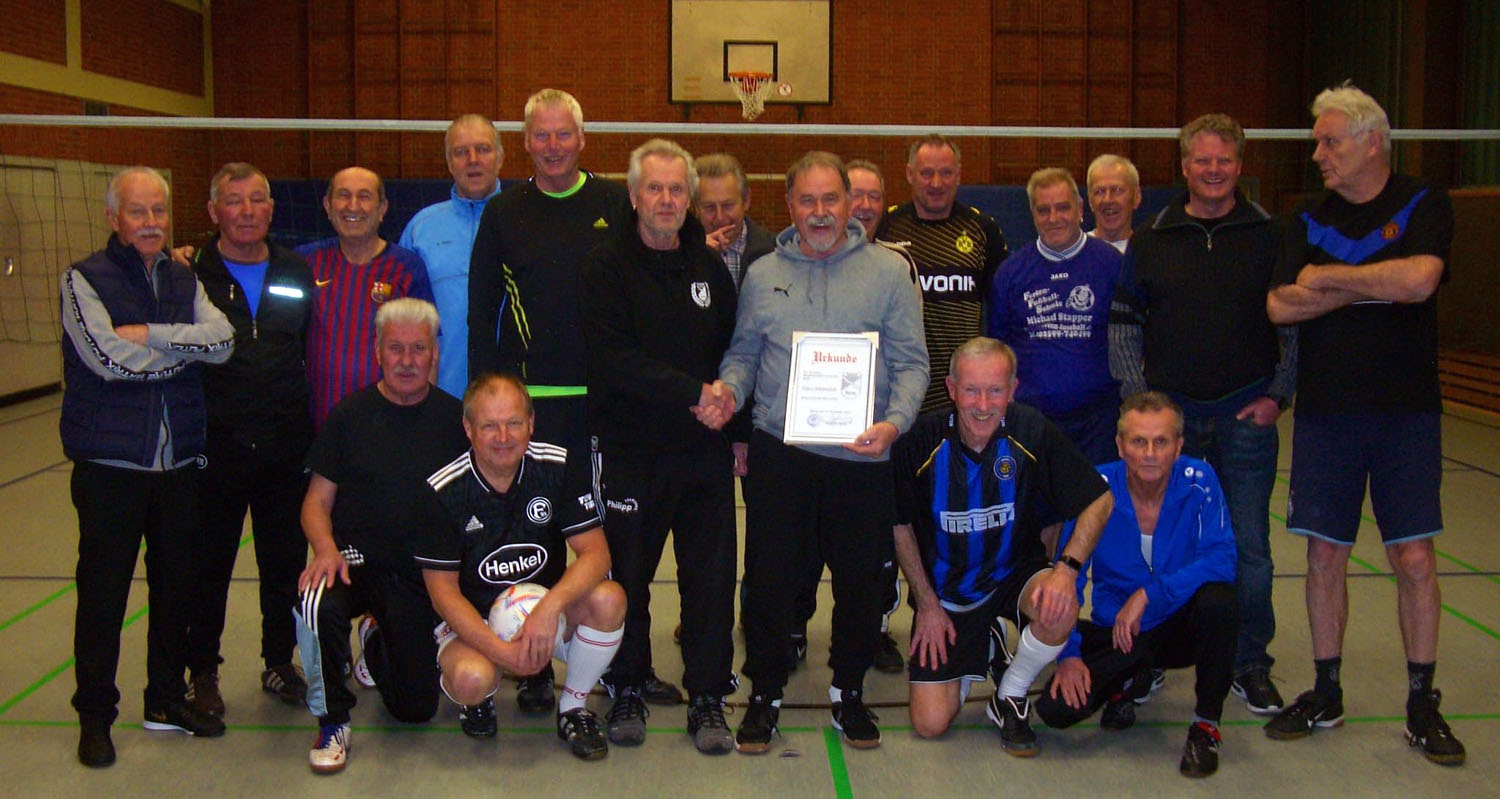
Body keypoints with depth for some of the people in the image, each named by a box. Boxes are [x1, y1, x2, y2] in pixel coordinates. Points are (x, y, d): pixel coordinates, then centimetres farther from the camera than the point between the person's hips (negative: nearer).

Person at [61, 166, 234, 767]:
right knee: (102, 593, 2)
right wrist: (187, 346, -6)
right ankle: (95, 715, 15)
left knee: (176, 586, 12)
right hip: (110, 467, -5)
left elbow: (223, 340, -6)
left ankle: (167, 699, 28)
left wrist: (149, 334, -16)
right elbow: (107, 356, -18)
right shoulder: (84, 279, -3)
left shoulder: (184, 281, 12)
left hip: (179, 464, 5)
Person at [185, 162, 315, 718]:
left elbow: (316, 352, 11)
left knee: (286, 565, 12)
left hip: (286, 450, 3)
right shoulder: (191, 274, -2)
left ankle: (279, 662, 30)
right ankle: (202, 671, 25)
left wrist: (310, 428, 5)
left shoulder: (297, 274, 8)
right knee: (209, 567, 9)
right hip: (215, 450, -3)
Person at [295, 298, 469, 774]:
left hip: (421, 574, 2)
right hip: (357, 559, -1)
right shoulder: (350, 415, -2)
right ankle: (332, 721, -9)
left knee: (417, 708, 1)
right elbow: (317, 502, 1)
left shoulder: (454, 418, 0)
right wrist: (326, 549, -20)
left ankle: (378, 640, 38)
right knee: (316, 604, -37)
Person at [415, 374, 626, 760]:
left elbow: (595, 552, -14)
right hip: (472, 618, -2)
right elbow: (442, 588, -11)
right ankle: (478, 700, 8)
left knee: (608, 598, -28)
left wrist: (549, 607, -33)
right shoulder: (443, 491, -14)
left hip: (547, 611, 2)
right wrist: (501, 650, -25)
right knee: (471, 678, -34)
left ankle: (573, 708, -2)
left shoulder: (560, 467, -11)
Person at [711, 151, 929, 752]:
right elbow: (743, 353, 13)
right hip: (779, 453, 1)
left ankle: (849, 691, 29)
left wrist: (895, 421, -15)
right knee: (768, 578, 3)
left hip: (862, 456, -1)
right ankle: (765, 693, 21)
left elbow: (911, 362, 0)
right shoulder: (763, 275, 10)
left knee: (858, 580, 9)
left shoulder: (888, 271, 3)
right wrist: (729, 391, -8)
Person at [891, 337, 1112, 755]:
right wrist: (927, 604, -3)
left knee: (1059, 610, -35)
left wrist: (1067, 568, -23)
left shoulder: (1032, 432, -19)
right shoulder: (921, 441, -19)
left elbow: (1098, 501, -9)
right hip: (945, 590, 0)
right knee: (930, 723, -7)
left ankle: (1009, 698, -2)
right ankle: (977, 651, 28)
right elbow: (900, 526, -3)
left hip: (1015, 574, 0)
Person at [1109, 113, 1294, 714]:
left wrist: (1278, 395, -4)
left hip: (1247, 417, -1)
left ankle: (1250, 664, 16)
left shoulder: (1270, 237, 4)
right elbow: (1123, 326, 7)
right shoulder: (1151, 242, 6)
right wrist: (1140, 404, -1)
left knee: (1249, 547, 3)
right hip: (1170, 416, 1)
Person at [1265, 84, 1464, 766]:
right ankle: (1325, 694, 19)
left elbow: (1418, 279, -20)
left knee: (1414, 557, -1)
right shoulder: (1311, 218, 9)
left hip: (1406, 410, -3)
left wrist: (1328, 278, -10)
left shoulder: (1424, 205, -1)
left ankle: (1422, 703, 13)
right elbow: (1280, 305, -3)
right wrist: (1372, 287, -9)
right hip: (1325, 411, 3)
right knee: (1325, 556, 6)